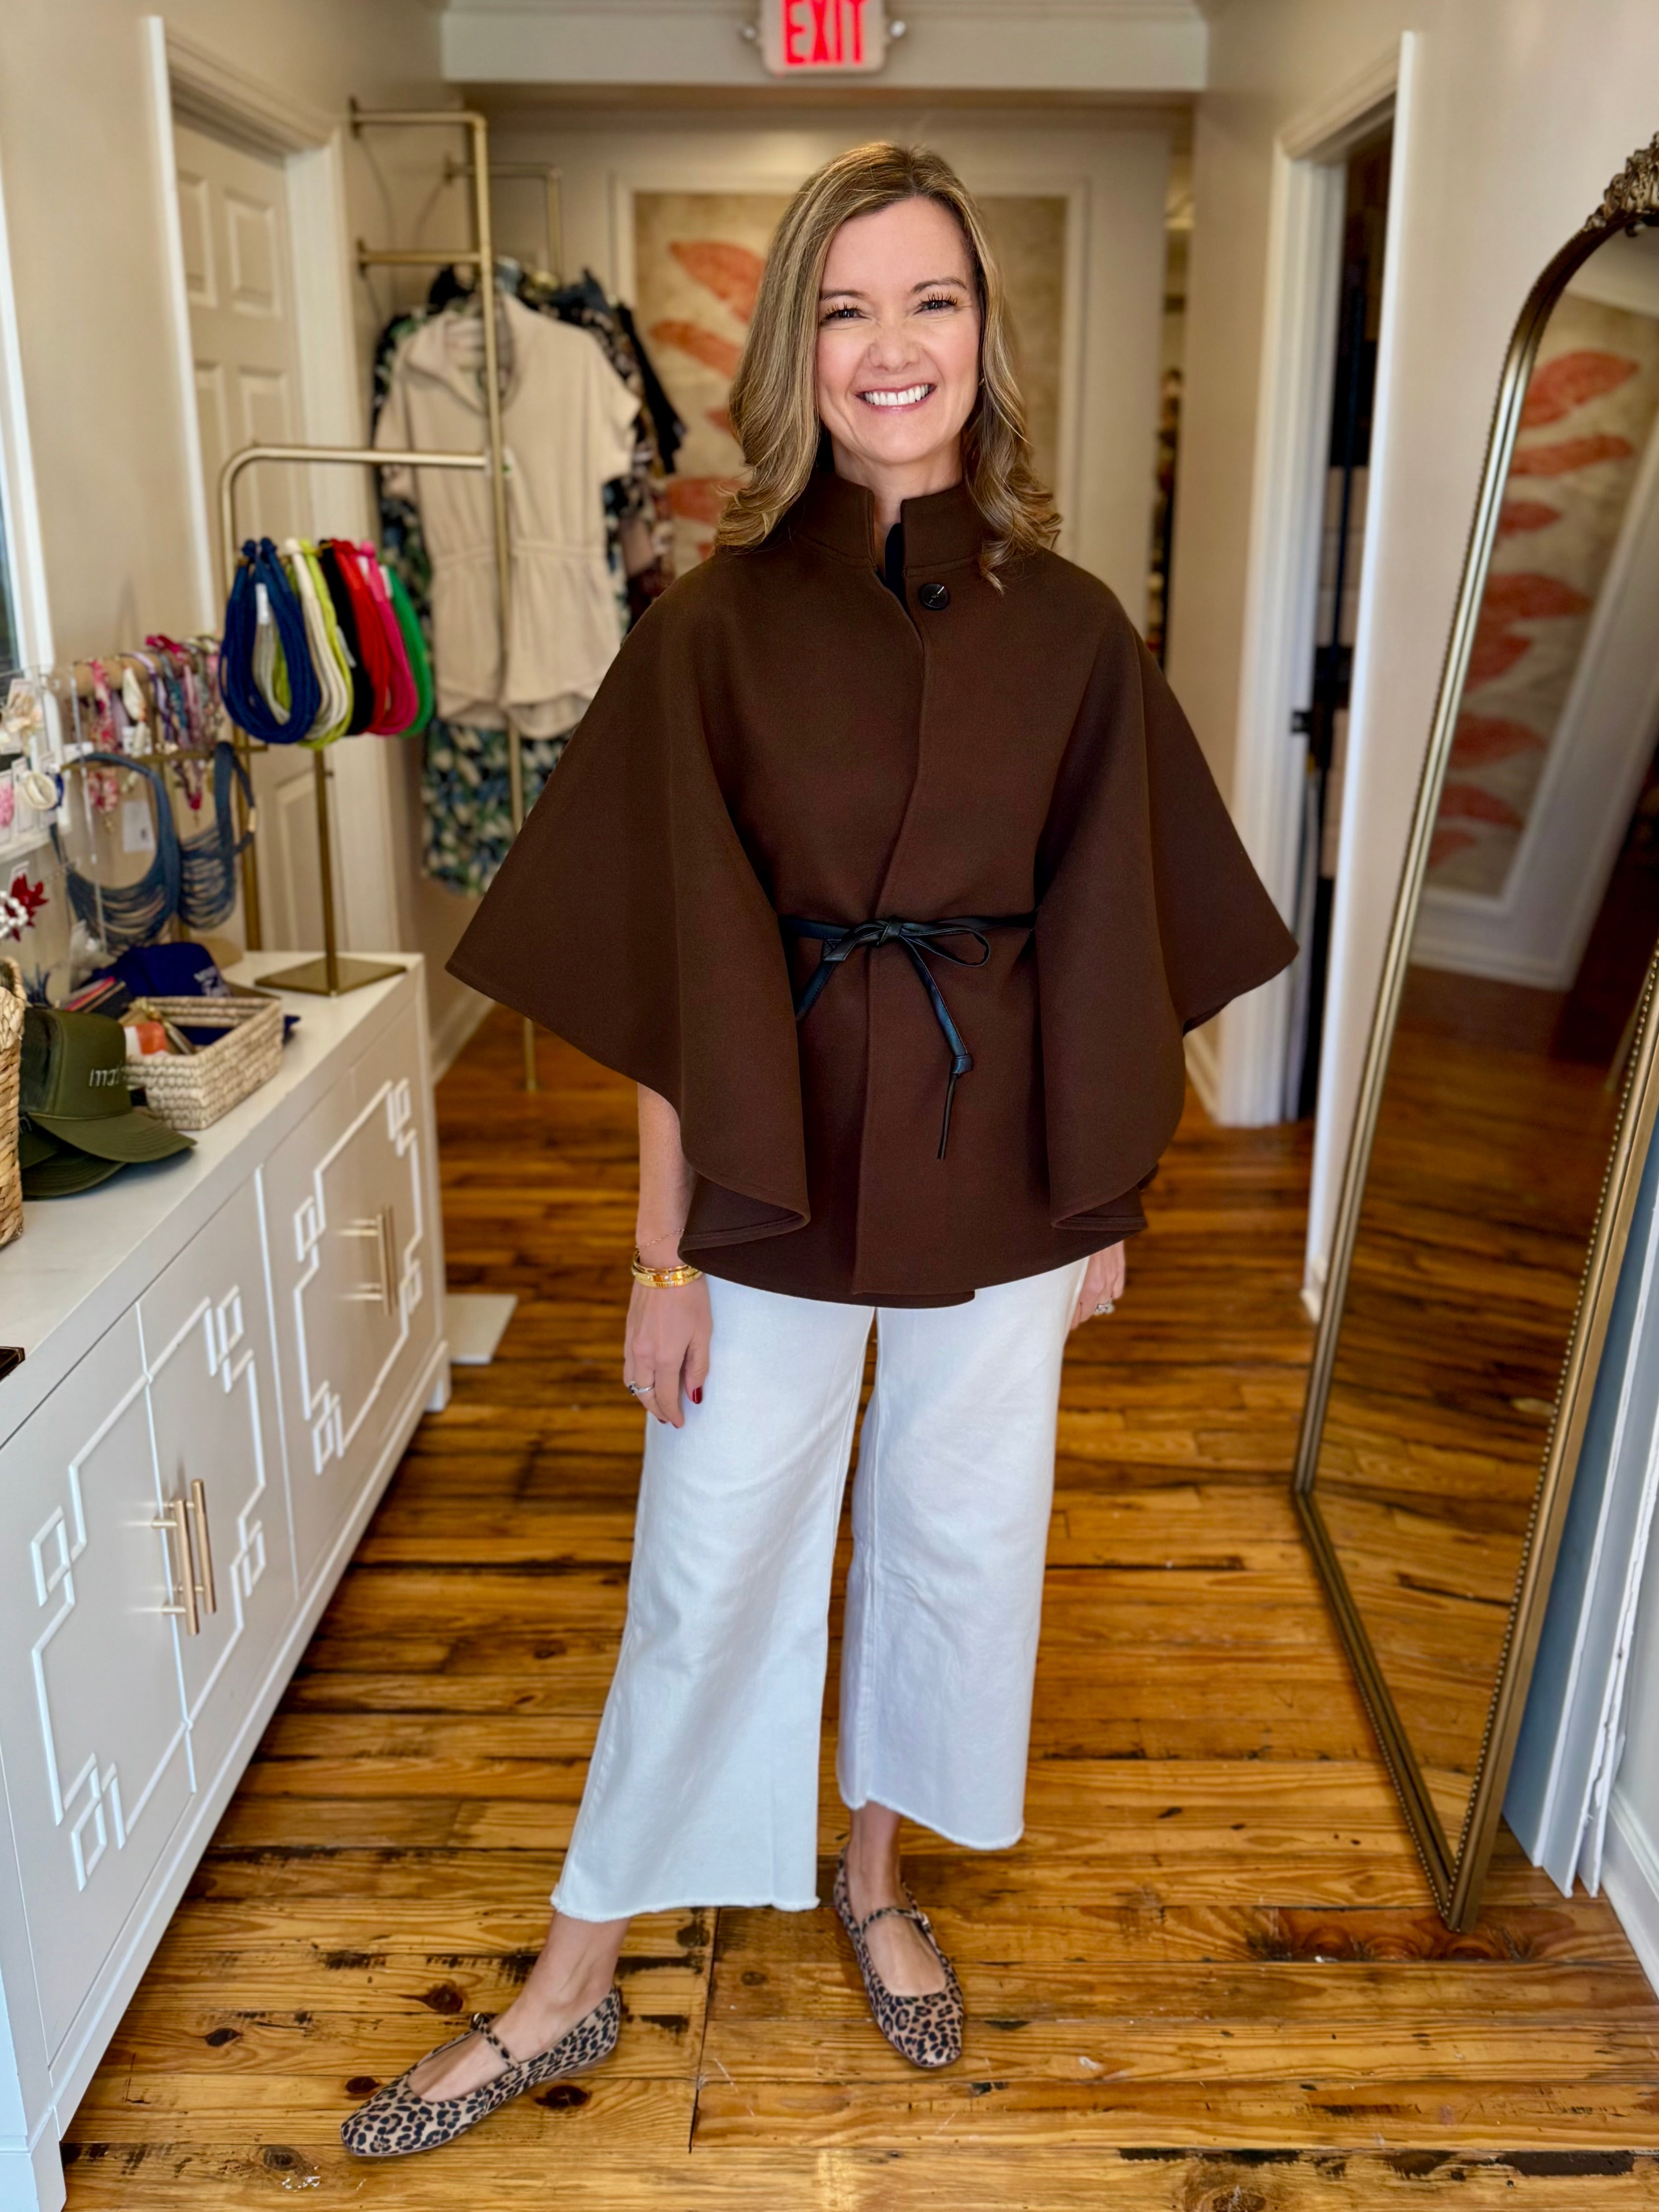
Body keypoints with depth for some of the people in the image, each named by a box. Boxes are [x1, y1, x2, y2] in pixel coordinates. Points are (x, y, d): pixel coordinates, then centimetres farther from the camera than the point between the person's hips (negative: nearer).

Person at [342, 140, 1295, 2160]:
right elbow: (676, 976, -7)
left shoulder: (1070, 629, -1)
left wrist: (1107, 1204, 6)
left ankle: (876, 1873, 45)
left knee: (953, 1540, 17)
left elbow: (1104, 952, 4)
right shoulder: (721, 624, -6)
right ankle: (575, 1985, 30)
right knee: (706, 1577, 10)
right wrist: (663, 1255, -7)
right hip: (776, 1175, -2)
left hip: (994, 1178, 2)